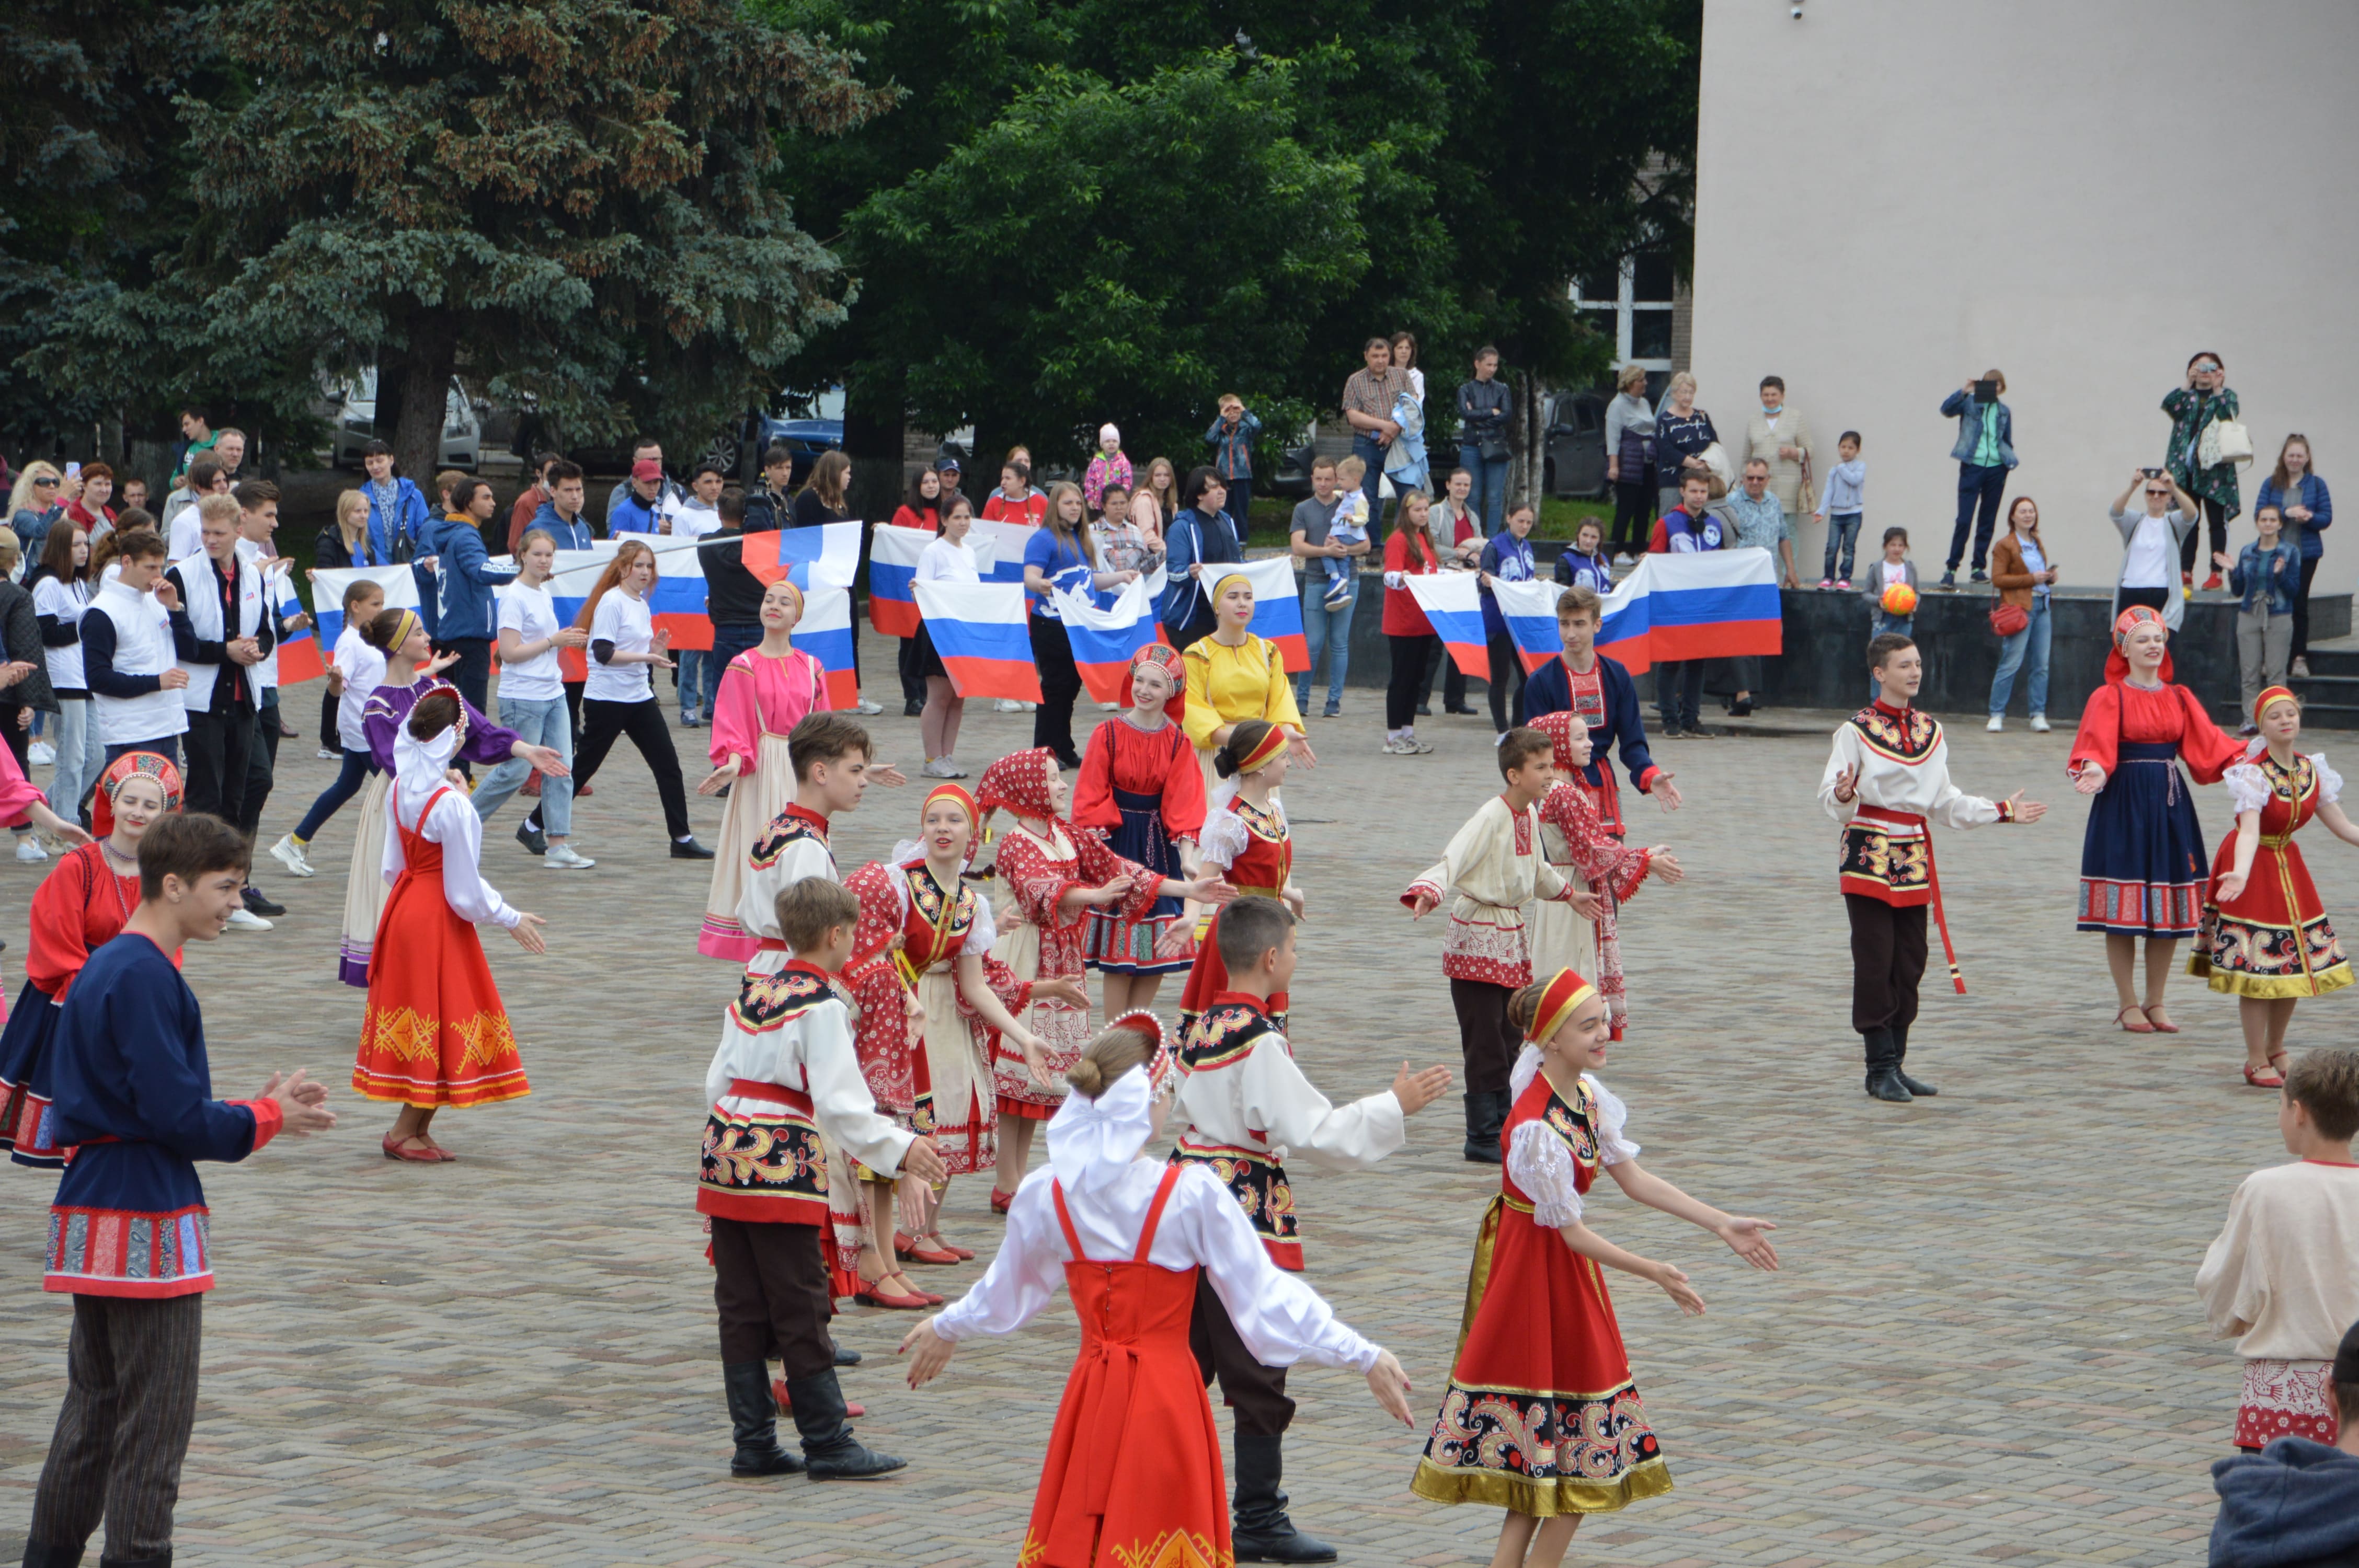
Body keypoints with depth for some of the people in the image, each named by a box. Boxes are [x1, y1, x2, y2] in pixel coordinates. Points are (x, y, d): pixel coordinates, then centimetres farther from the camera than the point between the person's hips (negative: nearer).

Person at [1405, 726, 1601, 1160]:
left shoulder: (1530, 813, 8)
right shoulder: (1491, 817, -18)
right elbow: (1453, 860, -31)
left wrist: (1570, 894, 42)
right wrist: (1428, 892, -50)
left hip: (1512, 936, 8)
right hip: (1477, 938, -8)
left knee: (1509, 1042, 12)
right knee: (1485, 1045, -6)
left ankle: (1502, 1128, 21)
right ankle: (1483, 1139, 0)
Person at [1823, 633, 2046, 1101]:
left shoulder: (1931, 730, 11)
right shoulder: (1857, 730, -7)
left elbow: (1944, 801, 17)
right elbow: (1832, 798, -10)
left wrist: (2002, 812, 19)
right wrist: (1843, 795, -32)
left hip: (1914, 856, 6)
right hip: (1869, 852, -6)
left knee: (1910, 963, 6)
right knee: (1875, 964, -7)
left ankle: (1895, 1064, 13)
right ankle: (1881, 1068, -3)